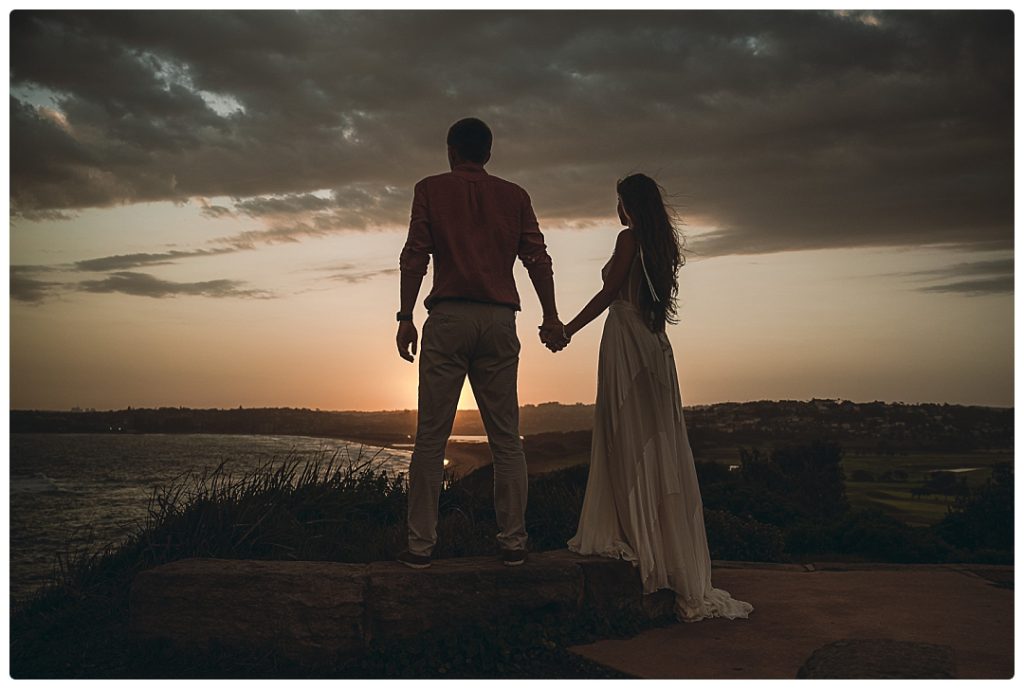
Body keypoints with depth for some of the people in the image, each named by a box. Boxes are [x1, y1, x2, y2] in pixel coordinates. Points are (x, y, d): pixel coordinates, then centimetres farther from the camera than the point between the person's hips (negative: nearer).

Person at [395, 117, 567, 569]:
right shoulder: (514, 196, 15)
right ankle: (513, 542, 6)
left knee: (431, 438, 0)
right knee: (506, 438, 6)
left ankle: (421, 545, 0)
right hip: (499, 320, 2)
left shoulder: (430, 189, 9)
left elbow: (415, 256, -1)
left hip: (449, 317, -2)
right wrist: (551, 317, 7)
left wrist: (406, 317, -1)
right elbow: (537, 257, 6)